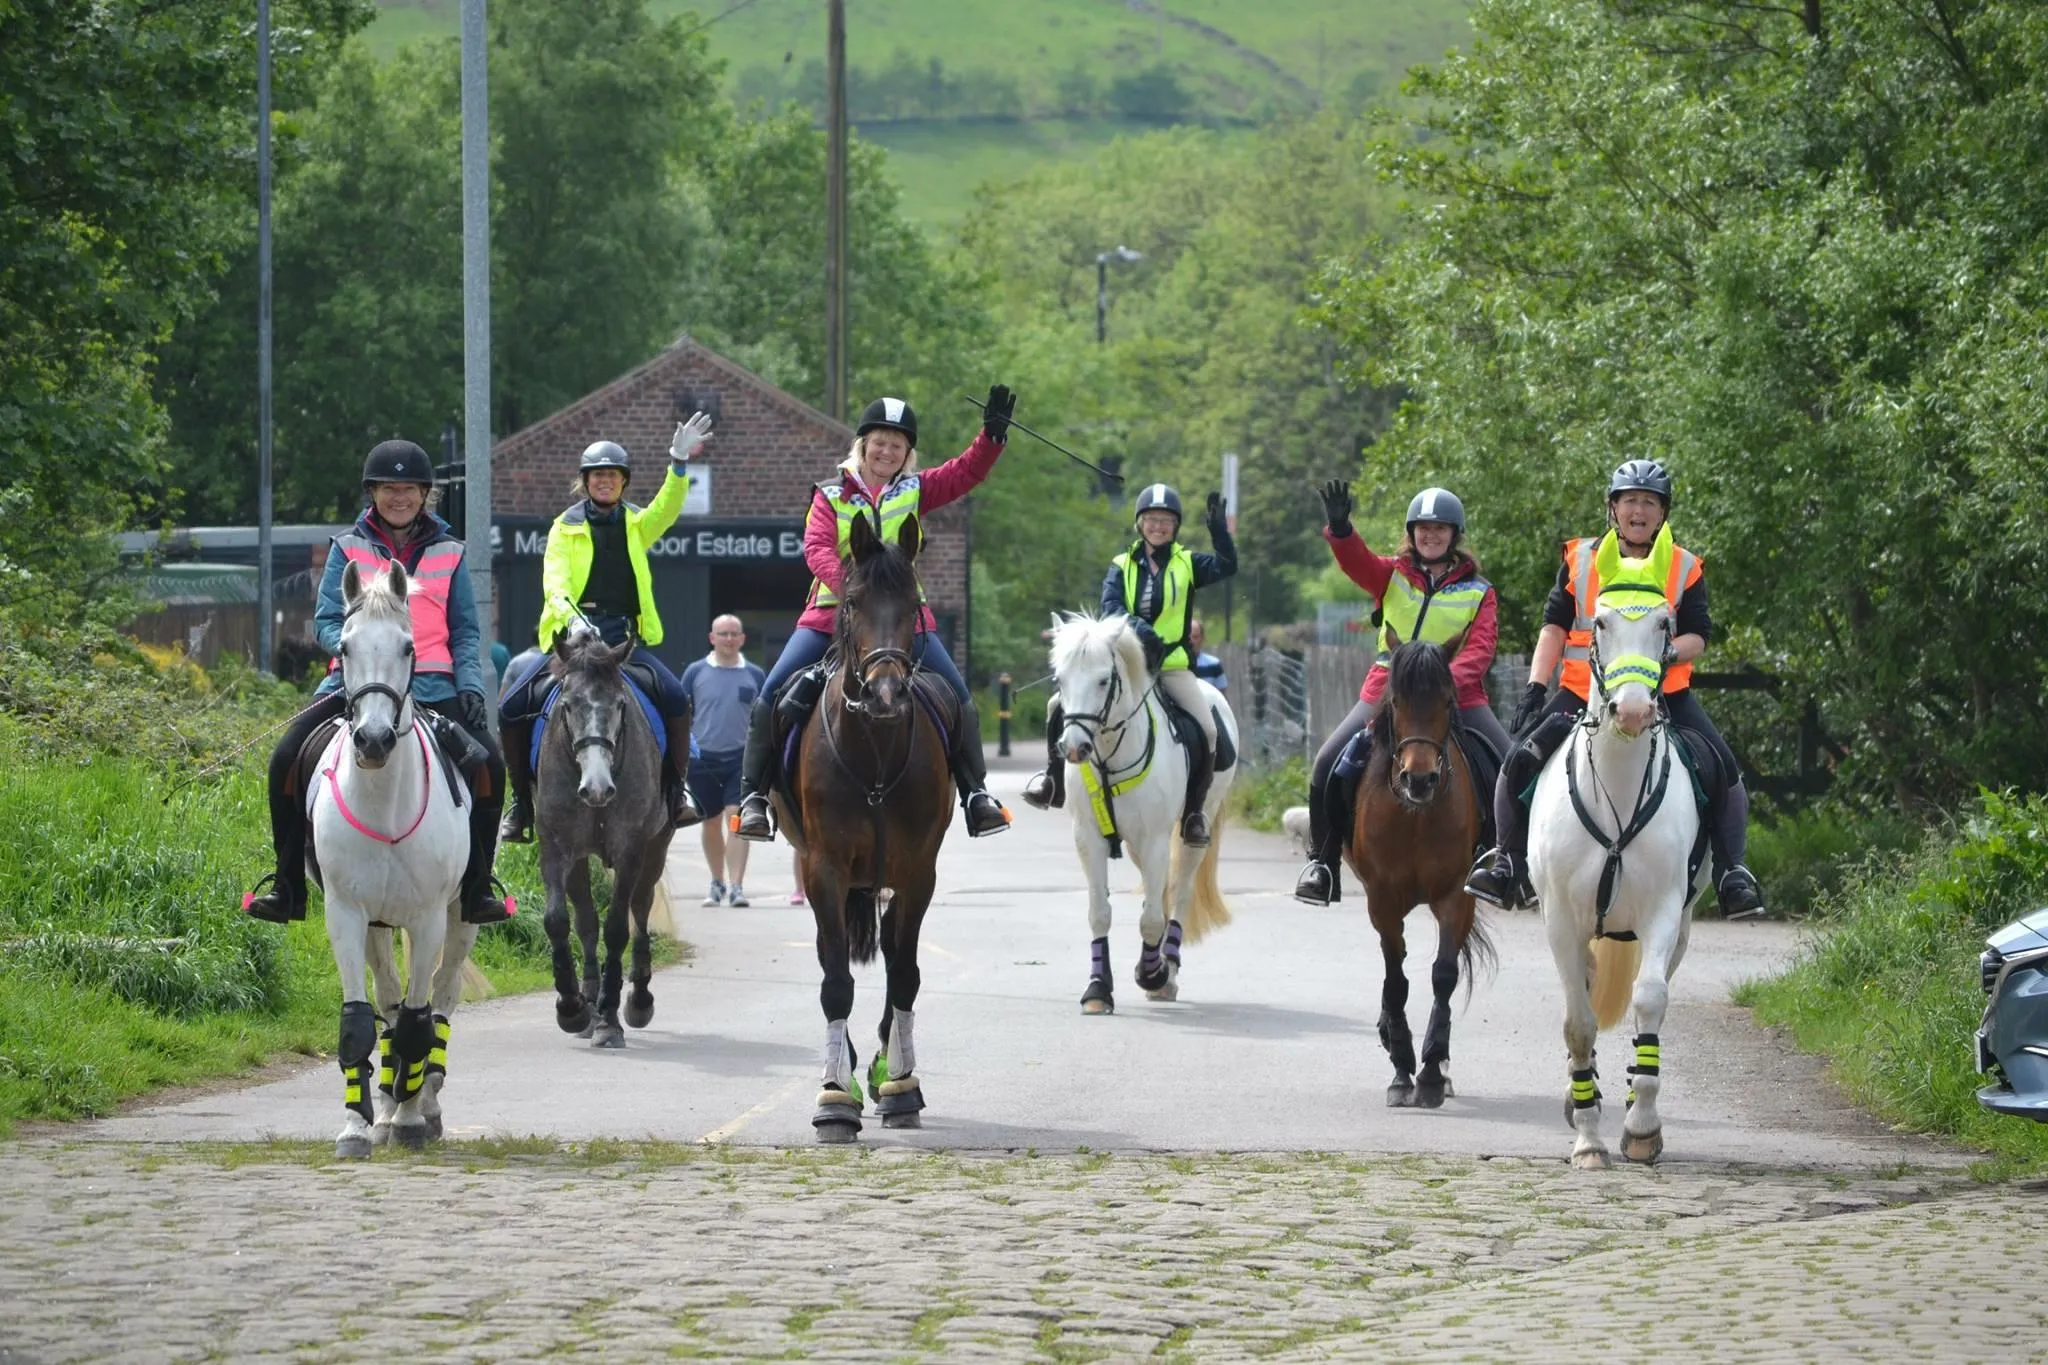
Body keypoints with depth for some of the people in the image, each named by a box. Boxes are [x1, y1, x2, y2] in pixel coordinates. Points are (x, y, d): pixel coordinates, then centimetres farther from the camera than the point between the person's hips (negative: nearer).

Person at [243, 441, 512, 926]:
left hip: (432, 685, 0)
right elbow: (326, 621, 4)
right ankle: (287, 887, -7)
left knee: (488, 762, -20)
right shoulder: (349, 549, 9)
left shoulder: (448, 552, 12)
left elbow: (466, 631, 12)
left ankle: (477, 886, -5)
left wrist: (471, 685, -4)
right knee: (286, 758, -19)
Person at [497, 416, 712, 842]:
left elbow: (667, 508, -6)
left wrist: (679, 462, -24)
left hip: (625, 637, 0)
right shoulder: (566, 527, 8)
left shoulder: (636, 524, 13)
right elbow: (554, 578, -5)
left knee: (675, 698, -23)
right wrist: (568, 614, -26)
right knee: (512, 707, -15)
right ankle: (522, 799, 0)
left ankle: (677, 790, -11)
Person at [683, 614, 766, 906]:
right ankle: (717, 883, 31)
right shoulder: (696, 673, 2)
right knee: (711, 824, 14)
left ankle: (736, 887, -17)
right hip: (702, 758, 1)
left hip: (741, 758, -1)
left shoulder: (755, 676, 4)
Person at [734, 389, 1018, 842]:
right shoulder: (831, 496, 4)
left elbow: (966, 472, 1)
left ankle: (975, 792, 5)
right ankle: (753, 794, -7)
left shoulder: (914, 492, 10)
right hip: (834, 612, -2)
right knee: (775, 692, -14)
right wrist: (845, 583, -29)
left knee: (957, 694, -7)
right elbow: (817, 548, -10)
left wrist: (993, 434, -16)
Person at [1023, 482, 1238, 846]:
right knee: (1060, 707, -10)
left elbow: (1227, 566, -11)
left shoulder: (1188, 564, 5)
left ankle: (1193, 812, -6)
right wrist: (1137, 629, -29)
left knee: (1207, 730, -22)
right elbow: (1110, 607, -10)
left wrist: (1218, 527, -25)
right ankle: (1054, 781, 10)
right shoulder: (1122, 566, 6)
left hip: (1171, 667, -1)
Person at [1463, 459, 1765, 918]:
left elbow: (1699, 634, 0)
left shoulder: (1685, 568, 5)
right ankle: (1511, 860, 4)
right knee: (1521, 760, -15)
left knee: (1723, 770, -14)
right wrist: (1535, 687, -6)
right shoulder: (1580, 559, 6)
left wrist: (1672, 652, -23)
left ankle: (1732, 872, -1)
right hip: (1583, 689, 0)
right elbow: (1555, 625, 5)